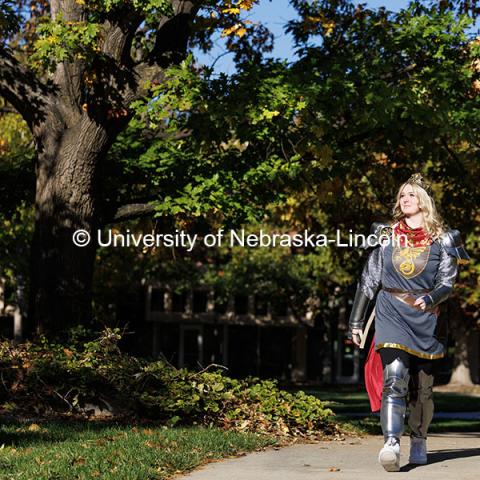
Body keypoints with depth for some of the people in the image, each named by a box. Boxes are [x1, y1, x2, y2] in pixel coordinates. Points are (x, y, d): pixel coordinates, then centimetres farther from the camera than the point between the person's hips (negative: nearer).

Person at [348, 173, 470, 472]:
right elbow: (368, 280, 12)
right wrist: (356, 321, 8)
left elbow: (447, 283, 1)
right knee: (394, 376, -19)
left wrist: (430, 299, -21)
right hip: (391, 314, 0)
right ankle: (392, 444, -30)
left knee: (422, 385, 7)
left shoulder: (442, 240, 6)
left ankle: (419, 442, 27)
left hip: (425, 318, 1)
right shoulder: (386, 236, 10)